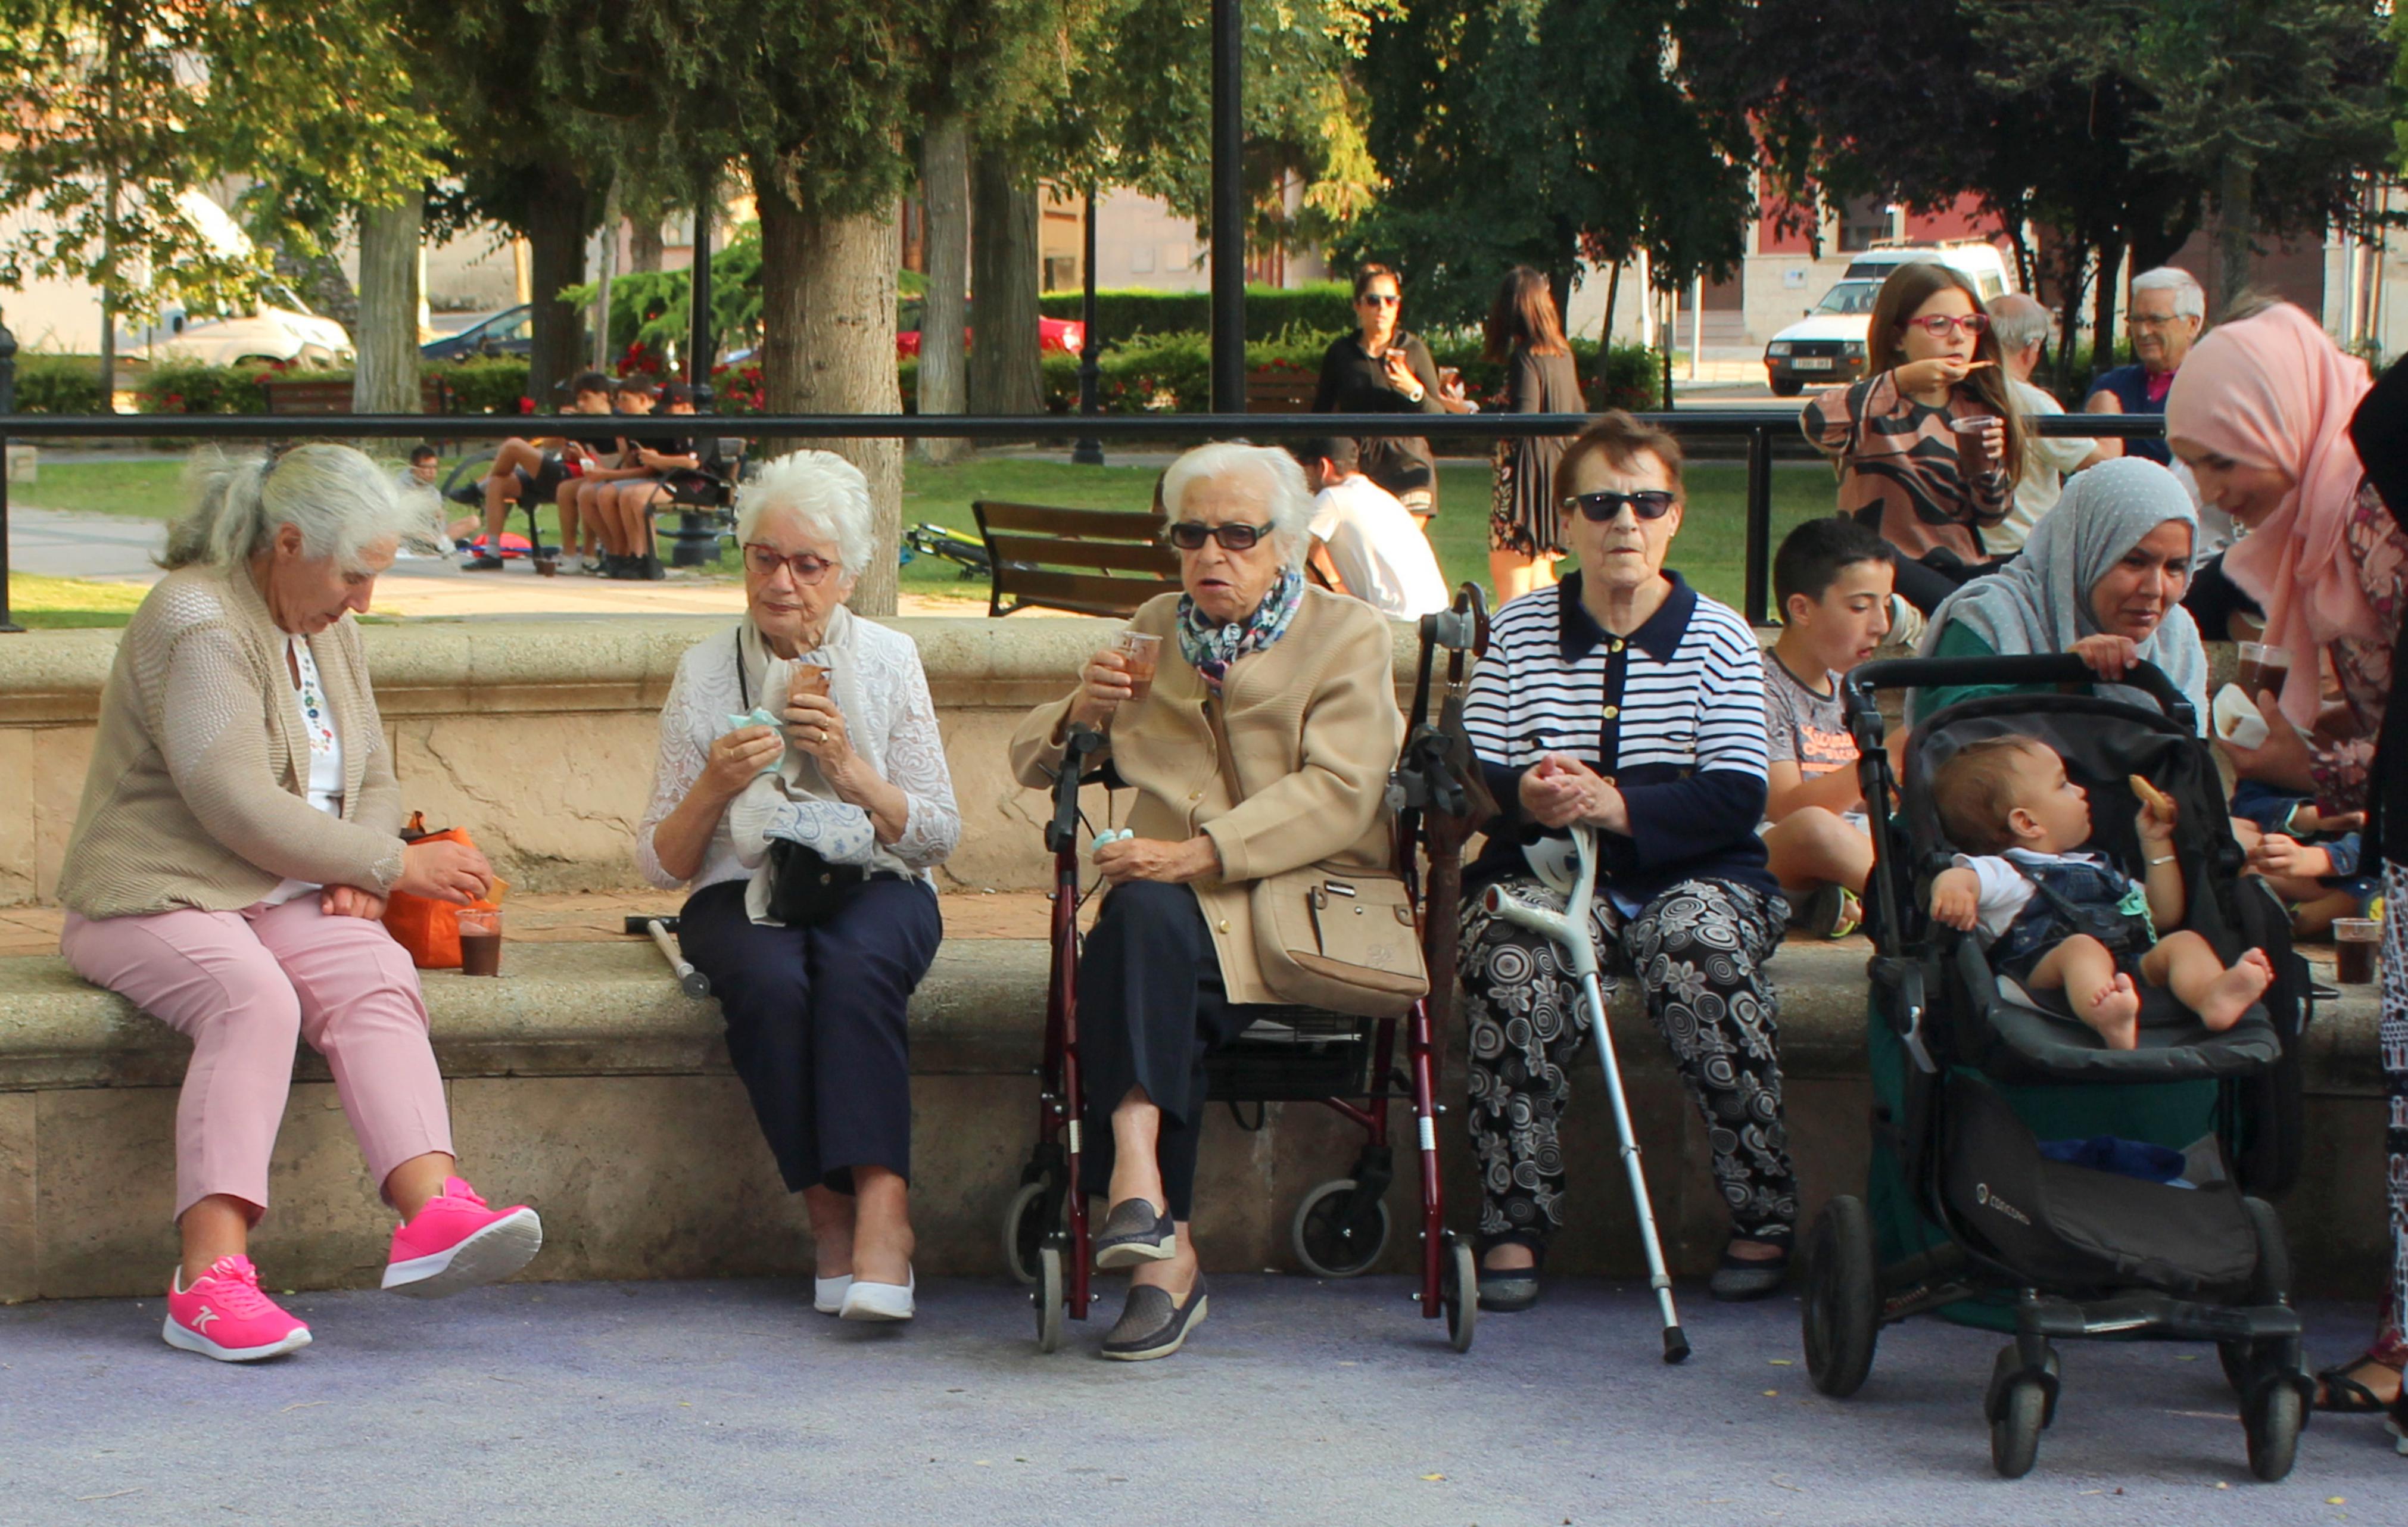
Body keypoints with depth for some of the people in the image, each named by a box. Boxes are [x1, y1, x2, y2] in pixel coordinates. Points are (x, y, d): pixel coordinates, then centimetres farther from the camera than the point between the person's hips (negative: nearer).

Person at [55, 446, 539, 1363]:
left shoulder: (325, 632, 16)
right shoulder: (196, 622, -13)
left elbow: (374, 780, 21)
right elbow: (236, 805, -19)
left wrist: (355, 866, -3)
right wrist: (390, 866, -15)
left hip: (285, 901, 7)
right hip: (155, 899, -7)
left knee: (378, 985, -25)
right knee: (253, 999, -36)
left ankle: (432, 1209, -47)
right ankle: (211, 1276, -44)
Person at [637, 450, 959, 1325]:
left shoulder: (889, 662, 5)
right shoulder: (705, 672, 4)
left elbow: (941, 835, 2)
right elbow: (660, 864, 3)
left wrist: (853, 771, -14)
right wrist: (715, 787, -16)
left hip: (872, 885, 0)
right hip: (742, 893, 0)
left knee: (853, 966, -36)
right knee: (771, 978, -35)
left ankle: (880, 1203, -40)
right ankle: (832, 1216, -27)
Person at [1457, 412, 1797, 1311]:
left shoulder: (1719, 637, 5)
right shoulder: (1519, 630, 12)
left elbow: (1738, 797, -5)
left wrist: (1616, 805, -21)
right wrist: (1525, 793, -18)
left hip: (1691, 869, -1)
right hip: (1547, 864, 1)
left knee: (1699, 951, -35)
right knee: (1513, 957, -33)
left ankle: (1764, 1215, -22)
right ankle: (1515, 1223, -25)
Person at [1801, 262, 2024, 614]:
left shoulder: (1978, 410, 12)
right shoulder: (1875, 407, -3)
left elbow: (1991, 516, 11)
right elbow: (1816, 423, -28)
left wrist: (1988, 469, -10)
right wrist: (1900, 381, -29)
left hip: (1964, 563, 5)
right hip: (1888, 563, -5)